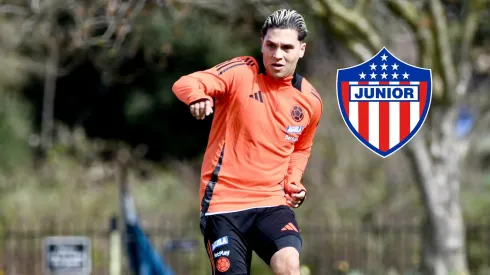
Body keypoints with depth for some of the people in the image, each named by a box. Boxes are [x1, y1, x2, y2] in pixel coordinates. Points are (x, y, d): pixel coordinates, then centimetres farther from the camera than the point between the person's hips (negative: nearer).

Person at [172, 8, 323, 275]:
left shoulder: (309, 101, 5)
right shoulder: (240, 73, -8)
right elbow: (186, 83, -24)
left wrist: (293, 181, 7)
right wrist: (197, 94, -47)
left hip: (272, 203, 2)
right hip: (223, 201, -2)